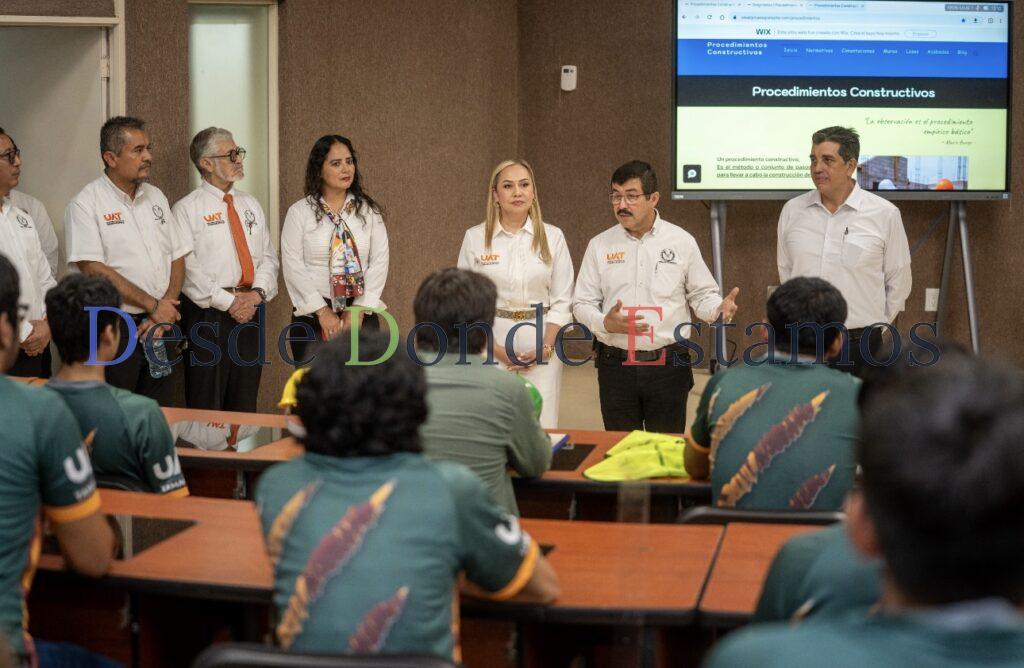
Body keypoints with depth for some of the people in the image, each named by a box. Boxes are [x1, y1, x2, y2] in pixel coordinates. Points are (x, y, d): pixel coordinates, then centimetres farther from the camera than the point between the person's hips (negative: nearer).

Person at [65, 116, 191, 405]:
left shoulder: (156, 197, 12)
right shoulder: (86, 204, -8)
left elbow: (177, 258, 11)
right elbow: (94, 270, -16)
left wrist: (165, 311, -4)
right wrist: (153, 305, -14)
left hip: (158, 327, 6)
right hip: (112, 329, -6)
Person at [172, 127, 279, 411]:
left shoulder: (251, 205, 15)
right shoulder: (187, 209, -4)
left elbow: (268, 256, 11)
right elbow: (186, 267, -12)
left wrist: (258, 293, -7)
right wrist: (229, 302, -16)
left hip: (252, 309, 6)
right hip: (208, 312, -5)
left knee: (245, 402, 10)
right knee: (206, 404, -3)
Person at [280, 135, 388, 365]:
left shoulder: (368, 210, 7)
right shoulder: (299, 212, 1)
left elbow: (380, 261, 2)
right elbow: (293, 265, -5)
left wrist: (360, 309, -8)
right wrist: (322, 311, -10)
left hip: (361, 313, 2)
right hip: (313, 314, -2)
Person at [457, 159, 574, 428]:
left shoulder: (553, 237, 3)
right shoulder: (475, 237, 1)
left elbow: (562, 301, 4)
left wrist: (544, 348, -8)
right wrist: (496, 349, -8)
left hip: (541, 347, 1)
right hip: (490, 343, 0)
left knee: (541, 428, -2)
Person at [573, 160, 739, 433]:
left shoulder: (682, 242, 2)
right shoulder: (600, 245, 5)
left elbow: (702, 295, 7)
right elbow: (582, 303, 6)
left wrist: (720, 309, -15)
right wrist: (605, 323, -13)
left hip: (668, 365, -1)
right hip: (615, 366, 1)